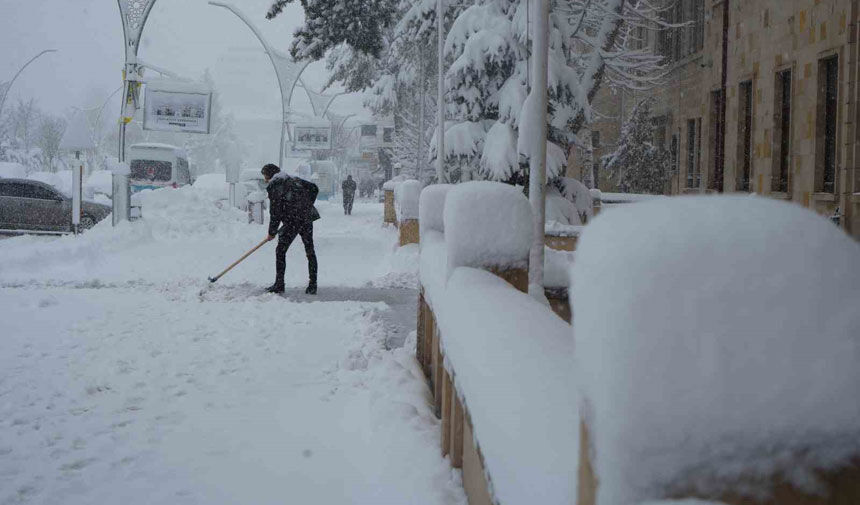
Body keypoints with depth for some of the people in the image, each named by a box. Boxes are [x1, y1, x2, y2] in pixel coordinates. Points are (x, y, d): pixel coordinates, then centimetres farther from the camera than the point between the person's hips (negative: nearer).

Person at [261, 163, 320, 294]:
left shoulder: (273, 187, -3)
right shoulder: (294, 180, 16)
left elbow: (275, 212, -6)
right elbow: (314, 188, 14)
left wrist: (271, 233, 3)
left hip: (292, 221, -6)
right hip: (307, 219, 6)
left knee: (280, 251, 6)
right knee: (310, 251, 11)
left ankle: (279, 284, 6)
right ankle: (312, 285, 11)